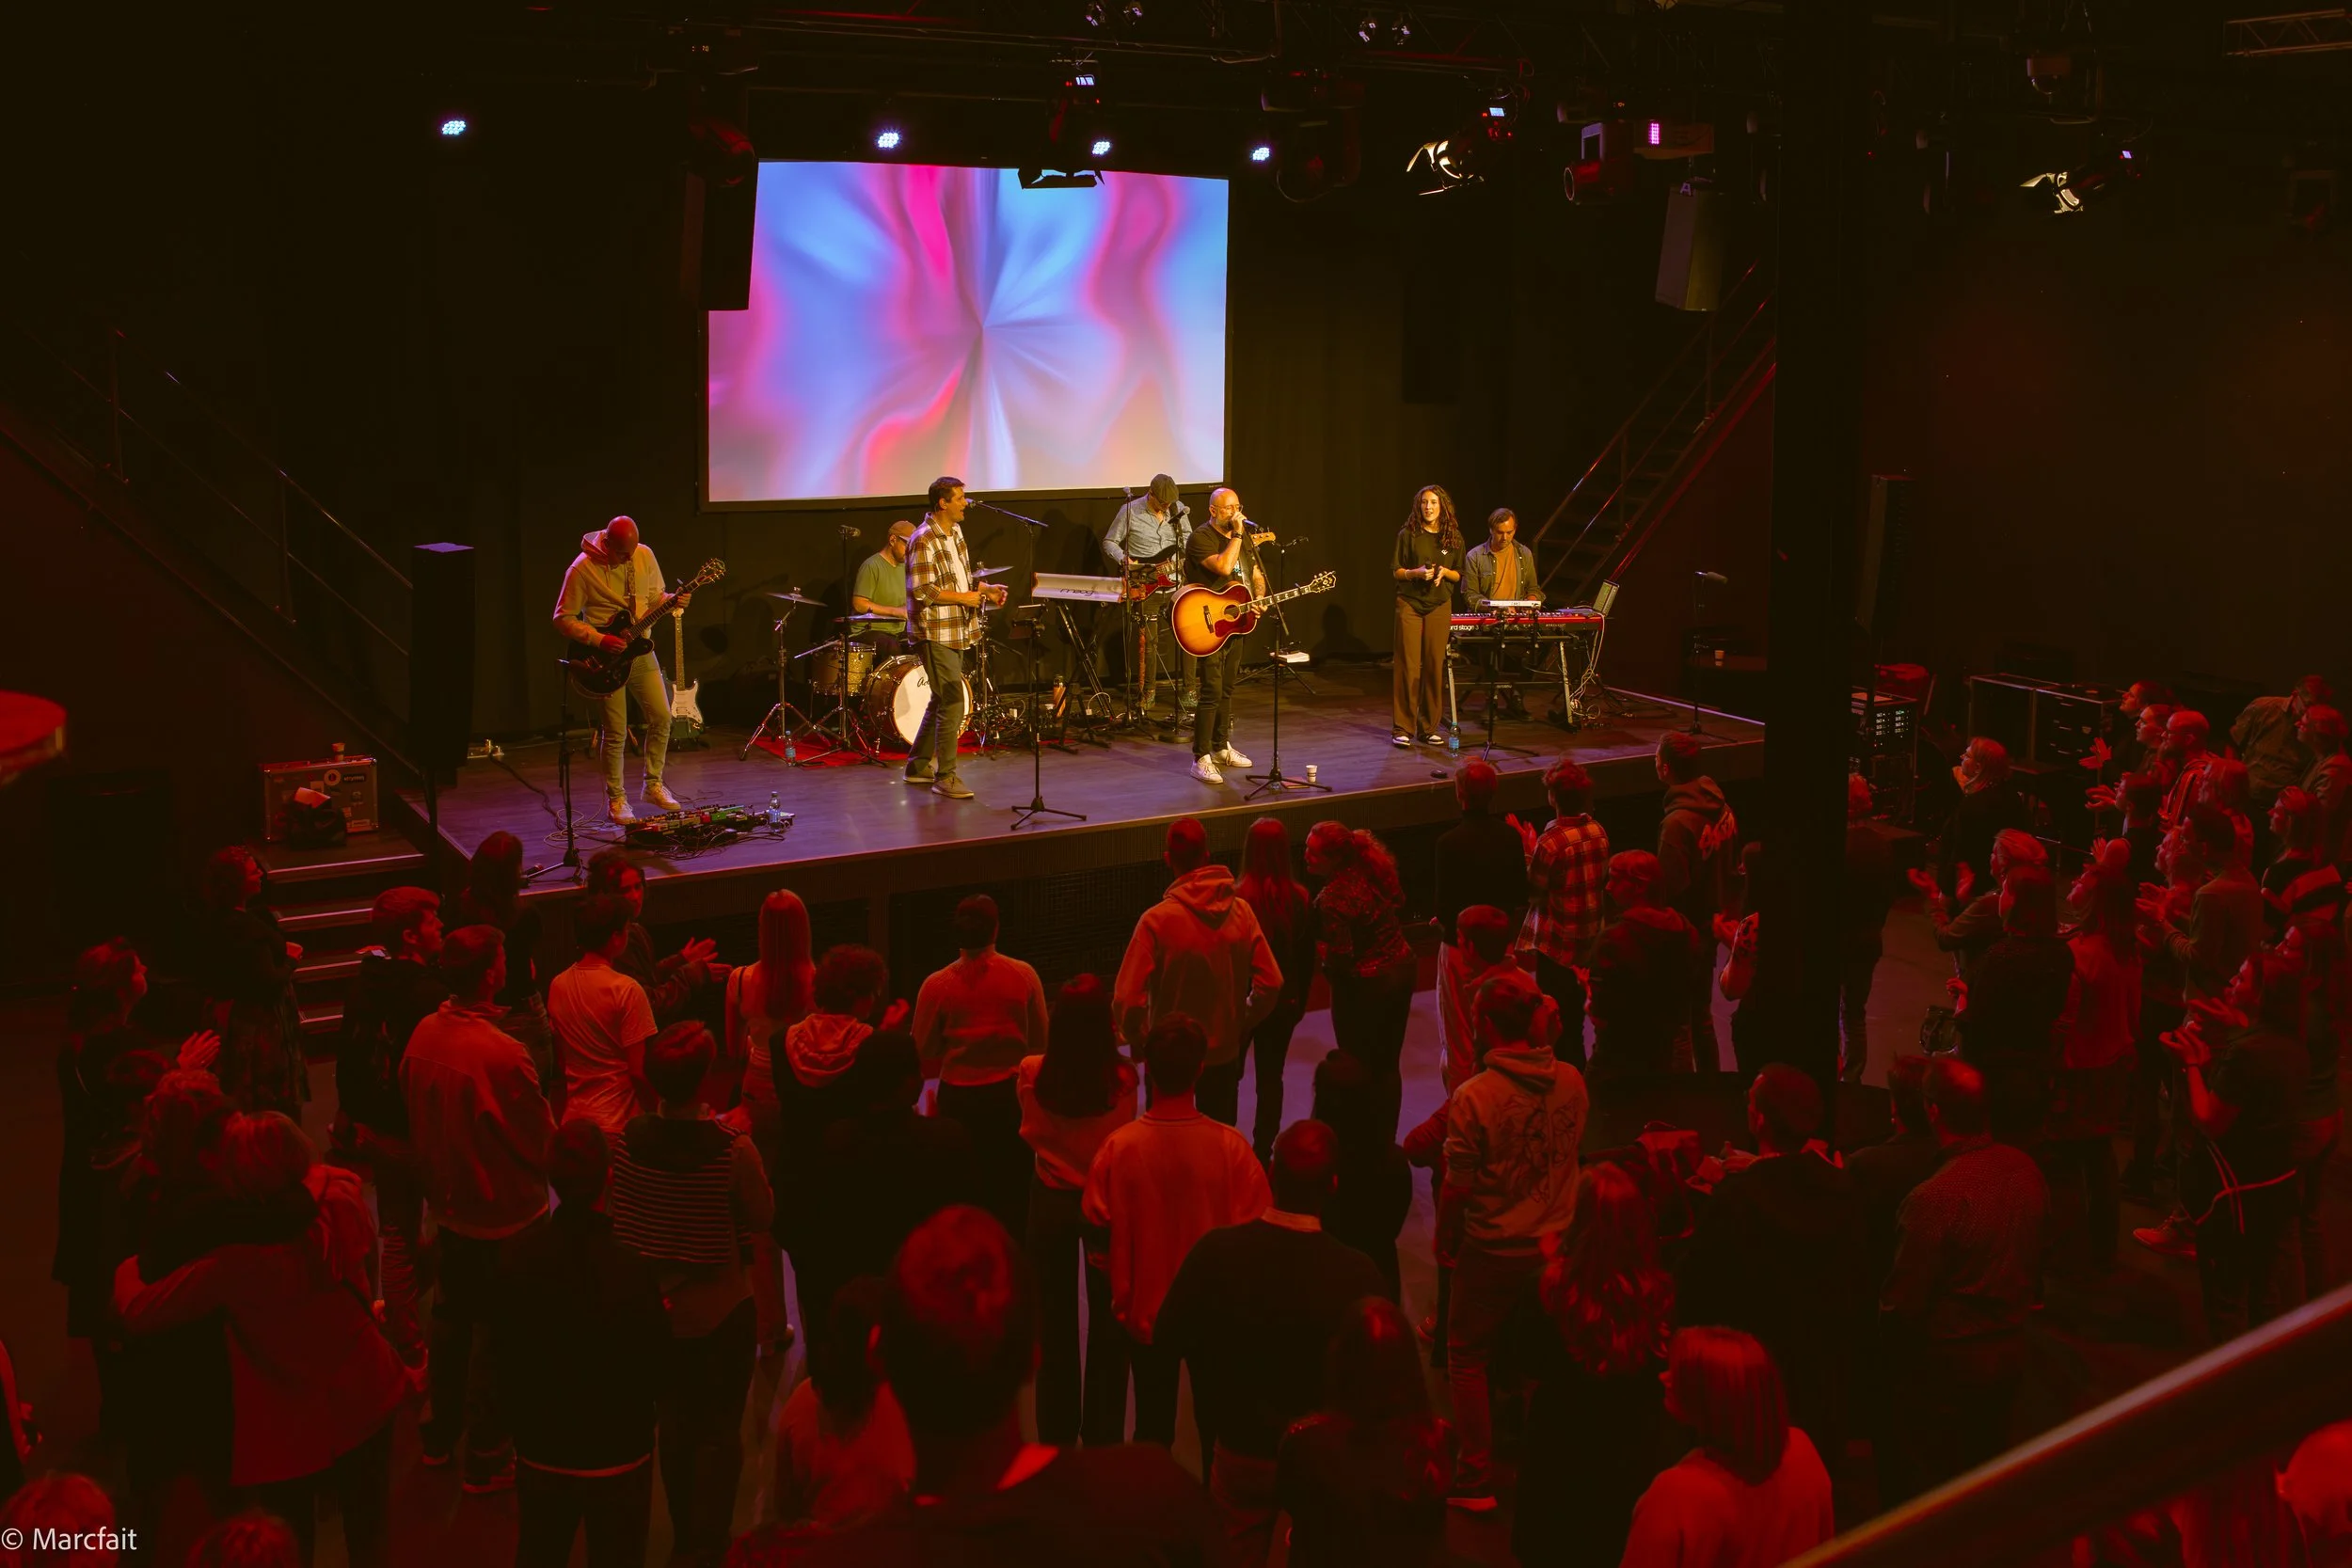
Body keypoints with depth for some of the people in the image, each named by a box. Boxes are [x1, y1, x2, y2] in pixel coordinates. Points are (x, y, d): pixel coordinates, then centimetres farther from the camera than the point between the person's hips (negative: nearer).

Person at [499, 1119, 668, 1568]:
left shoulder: (517, 1254, -17)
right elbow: (656, 1368, -15)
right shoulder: (633, 1269, -27)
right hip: (618, 1453, -3)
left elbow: (502, 1347, -3)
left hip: (540, 1448, 3)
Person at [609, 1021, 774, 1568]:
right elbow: (762, 1216, -8)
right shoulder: (732, 1148, -24)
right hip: (722, 1311, -4)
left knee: (675, 1423, 22)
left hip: (655, 1308, 4)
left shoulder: (627, 1140, -14)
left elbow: (618, 1218, 0)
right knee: (719, 1431, 13)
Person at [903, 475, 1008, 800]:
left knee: (942, 700, 16)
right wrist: (965, 597, -18)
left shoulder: (955, 531, 12)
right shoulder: (924, 541, -17)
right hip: (935, 632, -10)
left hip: (955, 630, 10)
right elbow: (922, 590, -22)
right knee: (952, 703, -10)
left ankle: (918, 766, 28)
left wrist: (985, 588, 6)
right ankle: (945, 777, -3)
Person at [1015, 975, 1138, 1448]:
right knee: (1107, 1321, 17)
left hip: (1051, 1200, 1)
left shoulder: (1032, 1074, -20)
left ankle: (1057, 1435, 29)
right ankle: (1103, 1435, 27)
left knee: (1055, 1320, 18)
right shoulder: (1122, 1079, -24)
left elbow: (1030, 1133, -2)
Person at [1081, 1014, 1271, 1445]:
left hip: (1144, 1308, 0)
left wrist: (1122, 1287, 8)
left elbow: (1098, 1229, -10)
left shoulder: (1120, 1146, -20)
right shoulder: (1230, 1145, -22)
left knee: (1153, 1427, 19)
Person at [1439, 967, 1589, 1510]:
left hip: (1494, 1249, -4)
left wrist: (1444, 1238, 1)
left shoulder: (1472, 1097, -23)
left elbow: (1457, 1185, -15)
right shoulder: (1572, 1082, -8)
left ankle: (1477, 1478, 17)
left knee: (1467, 1358, 13)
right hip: (1556, 1243, 4)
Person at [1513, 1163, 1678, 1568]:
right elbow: (1669, 1366, -2)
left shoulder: (1553, 1285, -24)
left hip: (1563, 1444, -1)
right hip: (1638, 1446, 1)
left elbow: (1534, 1363, -8)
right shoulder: (1660, 1289, -20)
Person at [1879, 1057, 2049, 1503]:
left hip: (1944, 1364, -7)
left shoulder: (1933, 1199, -30)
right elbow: (2035, 1262, 7)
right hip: (2010, 1348, 7)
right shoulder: (2027, 1170, -8)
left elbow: (1903, 1303, -21)